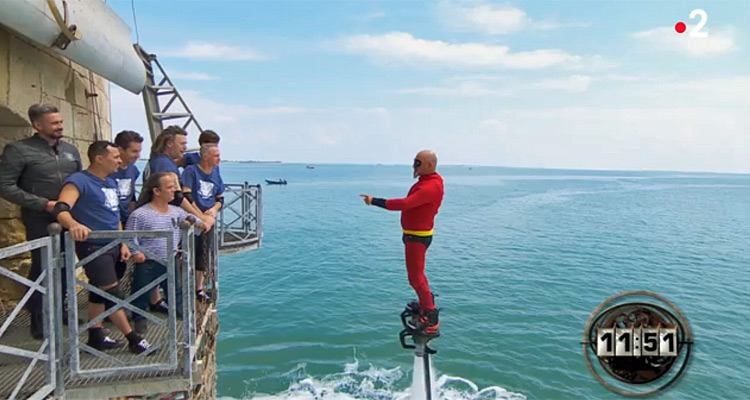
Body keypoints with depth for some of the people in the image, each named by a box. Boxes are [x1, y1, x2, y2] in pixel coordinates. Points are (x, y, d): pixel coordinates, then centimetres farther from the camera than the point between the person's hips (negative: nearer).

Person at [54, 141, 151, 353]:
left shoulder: (111, 182, 13)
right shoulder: (79, 181, -14)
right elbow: (61, 209, -30)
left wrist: (123, 243, 16)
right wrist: (73, 224, -51)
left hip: (112, 245, 9)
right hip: (93, 246, -8)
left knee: (99, 291, 16)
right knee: (114, 294, -4)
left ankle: (96, 336, 28)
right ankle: (133, 339, 4)